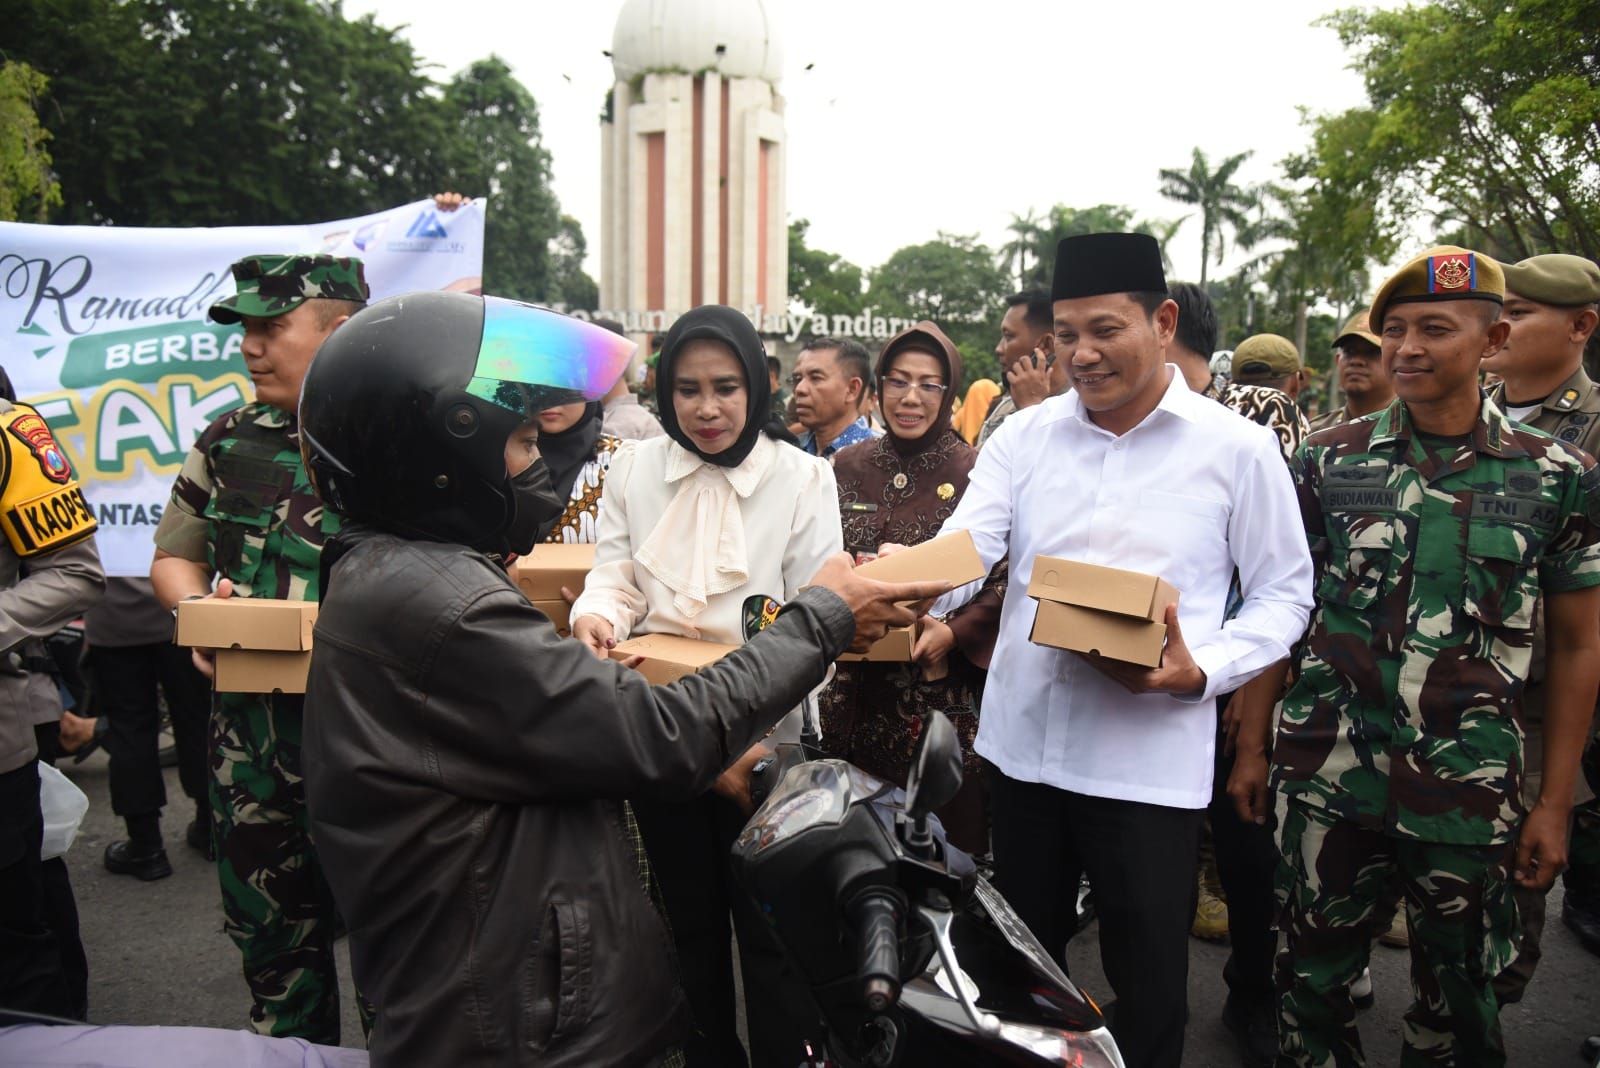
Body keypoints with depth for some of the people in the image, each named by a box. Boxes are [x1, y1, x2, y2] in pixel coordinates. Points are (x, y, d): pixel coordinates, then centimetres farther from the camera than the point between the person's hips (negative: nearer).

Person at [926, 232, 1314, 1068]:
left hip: (1151, 761, -3)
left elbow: (1283, 592, -1)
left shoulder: (1237, 449, -5)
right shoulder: (1022, 437, 3)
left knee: (1148, 977, 12)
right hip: (1021, 745, 3)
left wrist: (1203, 671, -18)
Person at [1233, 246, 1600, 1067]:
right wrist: (1252, 746, 3)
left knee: (1458, 1001, 15)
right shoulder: (1327, 461, 0)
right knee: (1313, 978, 12)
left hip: (1470, 791, 0)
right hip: (1327, 774, 0)